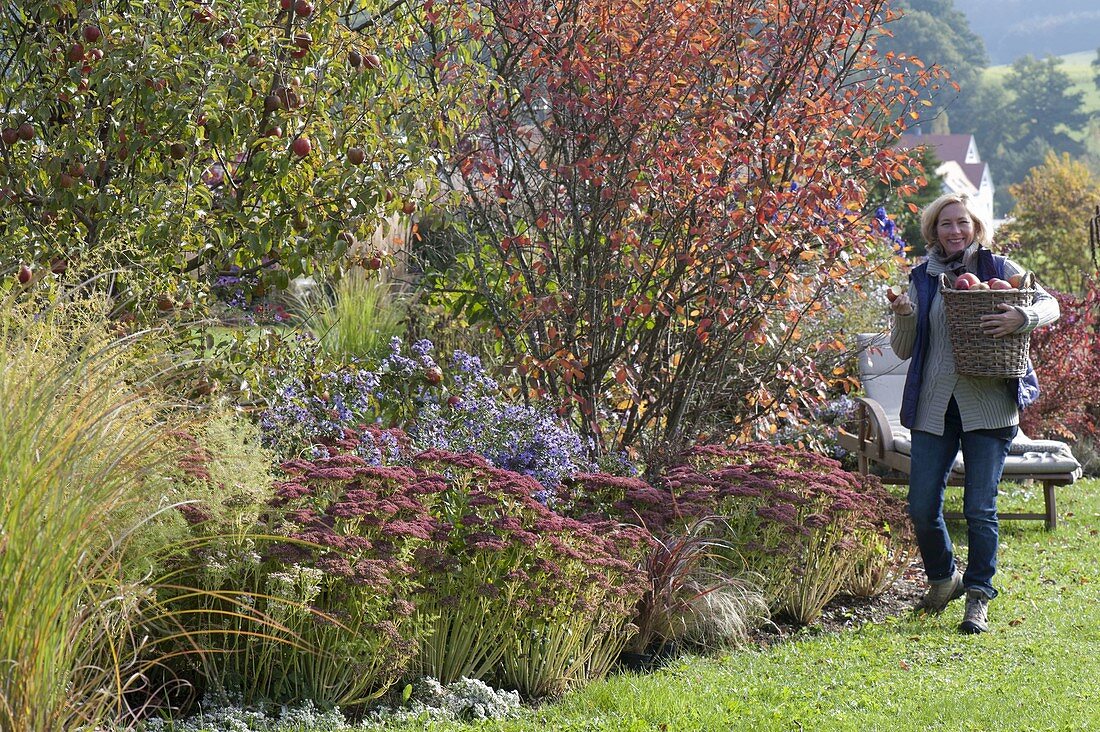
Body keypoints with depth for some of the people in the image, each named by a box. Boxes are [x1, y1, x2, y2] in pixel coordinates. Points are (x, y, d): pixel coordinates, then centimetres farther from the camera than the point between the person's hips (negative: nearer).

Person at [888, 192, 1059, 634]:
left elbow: (1050, 306, 2)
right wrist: (903, 317, -12)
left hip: (988, 405, -2)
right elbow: (903, 350, 9)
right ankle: (942, 578, 26)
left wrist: (1022, 318, -19)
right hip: (933, 407, 2)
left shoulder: (999, 269, 5)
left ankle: (978, 598, 6)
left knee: (980, 508, -5)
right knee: (921, 507, 0)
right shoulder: (922, 279, 9)